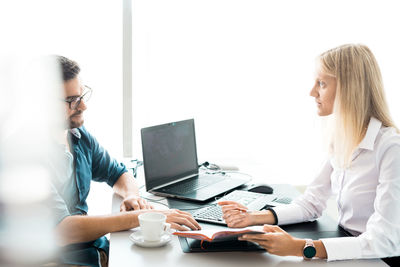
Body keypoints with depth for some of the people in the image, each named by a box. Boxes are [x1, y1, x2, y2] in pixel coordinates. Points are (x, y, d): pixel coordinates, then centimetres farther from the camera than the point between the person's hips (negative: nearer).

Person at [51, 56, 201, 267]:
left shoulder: (79, 136, 6)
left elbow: (119, 174, 19)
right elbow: (61, 230, -26)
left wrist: (131, 196, -5)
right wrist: (138, 218, -28)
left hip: (98, 248, 7)